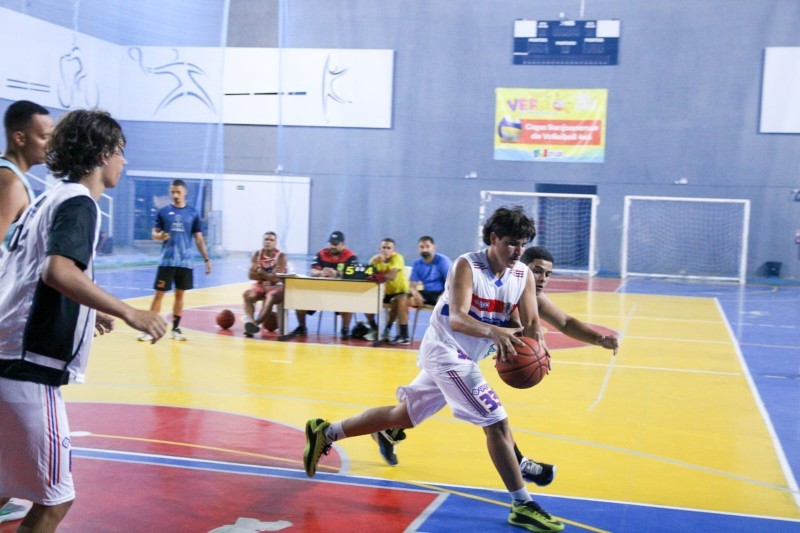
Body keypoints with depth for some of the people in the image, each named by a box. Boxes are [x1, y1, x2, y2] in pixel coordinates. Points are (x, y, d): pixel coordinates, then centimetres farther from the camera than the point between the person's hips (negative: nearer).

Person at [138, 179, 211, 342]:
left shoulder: (193, 213, 5)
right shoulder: (163, 211, 2)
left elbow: (198, 238, 8)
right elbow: (154, 233, 5)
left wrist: (206, 259, 4)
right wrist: (159, 235, -19)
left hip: (185, 262, 1)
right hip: (167, 261, -1)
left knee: (180, 294, 8)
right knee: (159, 294, -3)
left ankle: (175, 329, 17)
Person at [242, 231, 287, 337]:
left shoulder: (280, 256, -9)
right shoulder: (257, 254, 3)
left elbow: (277, 278, -19)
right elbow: (251, 274, -5)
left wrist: (261, 272, -12)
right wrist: (268, 276, -13)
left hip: (276, 286, -4)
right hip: (261, 285, 4)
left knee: (270, 297, -36)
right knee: (247, 295, -26)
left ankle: (256, 322, -41)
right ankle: (250, 321, -45)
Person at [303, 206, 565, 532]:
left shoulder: (524, 276, 1)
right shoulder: (466, 266, -18)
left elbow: (531, 322, -3)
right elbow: (456, 319, -31)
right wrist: (493, 332, -49)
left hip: (460, 358, 8)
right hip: (446, 351, -8)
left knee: (402, 415, 18)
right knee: (497, 422, -13)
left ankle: (325, 433, 30)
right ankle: (522, 506, -5)